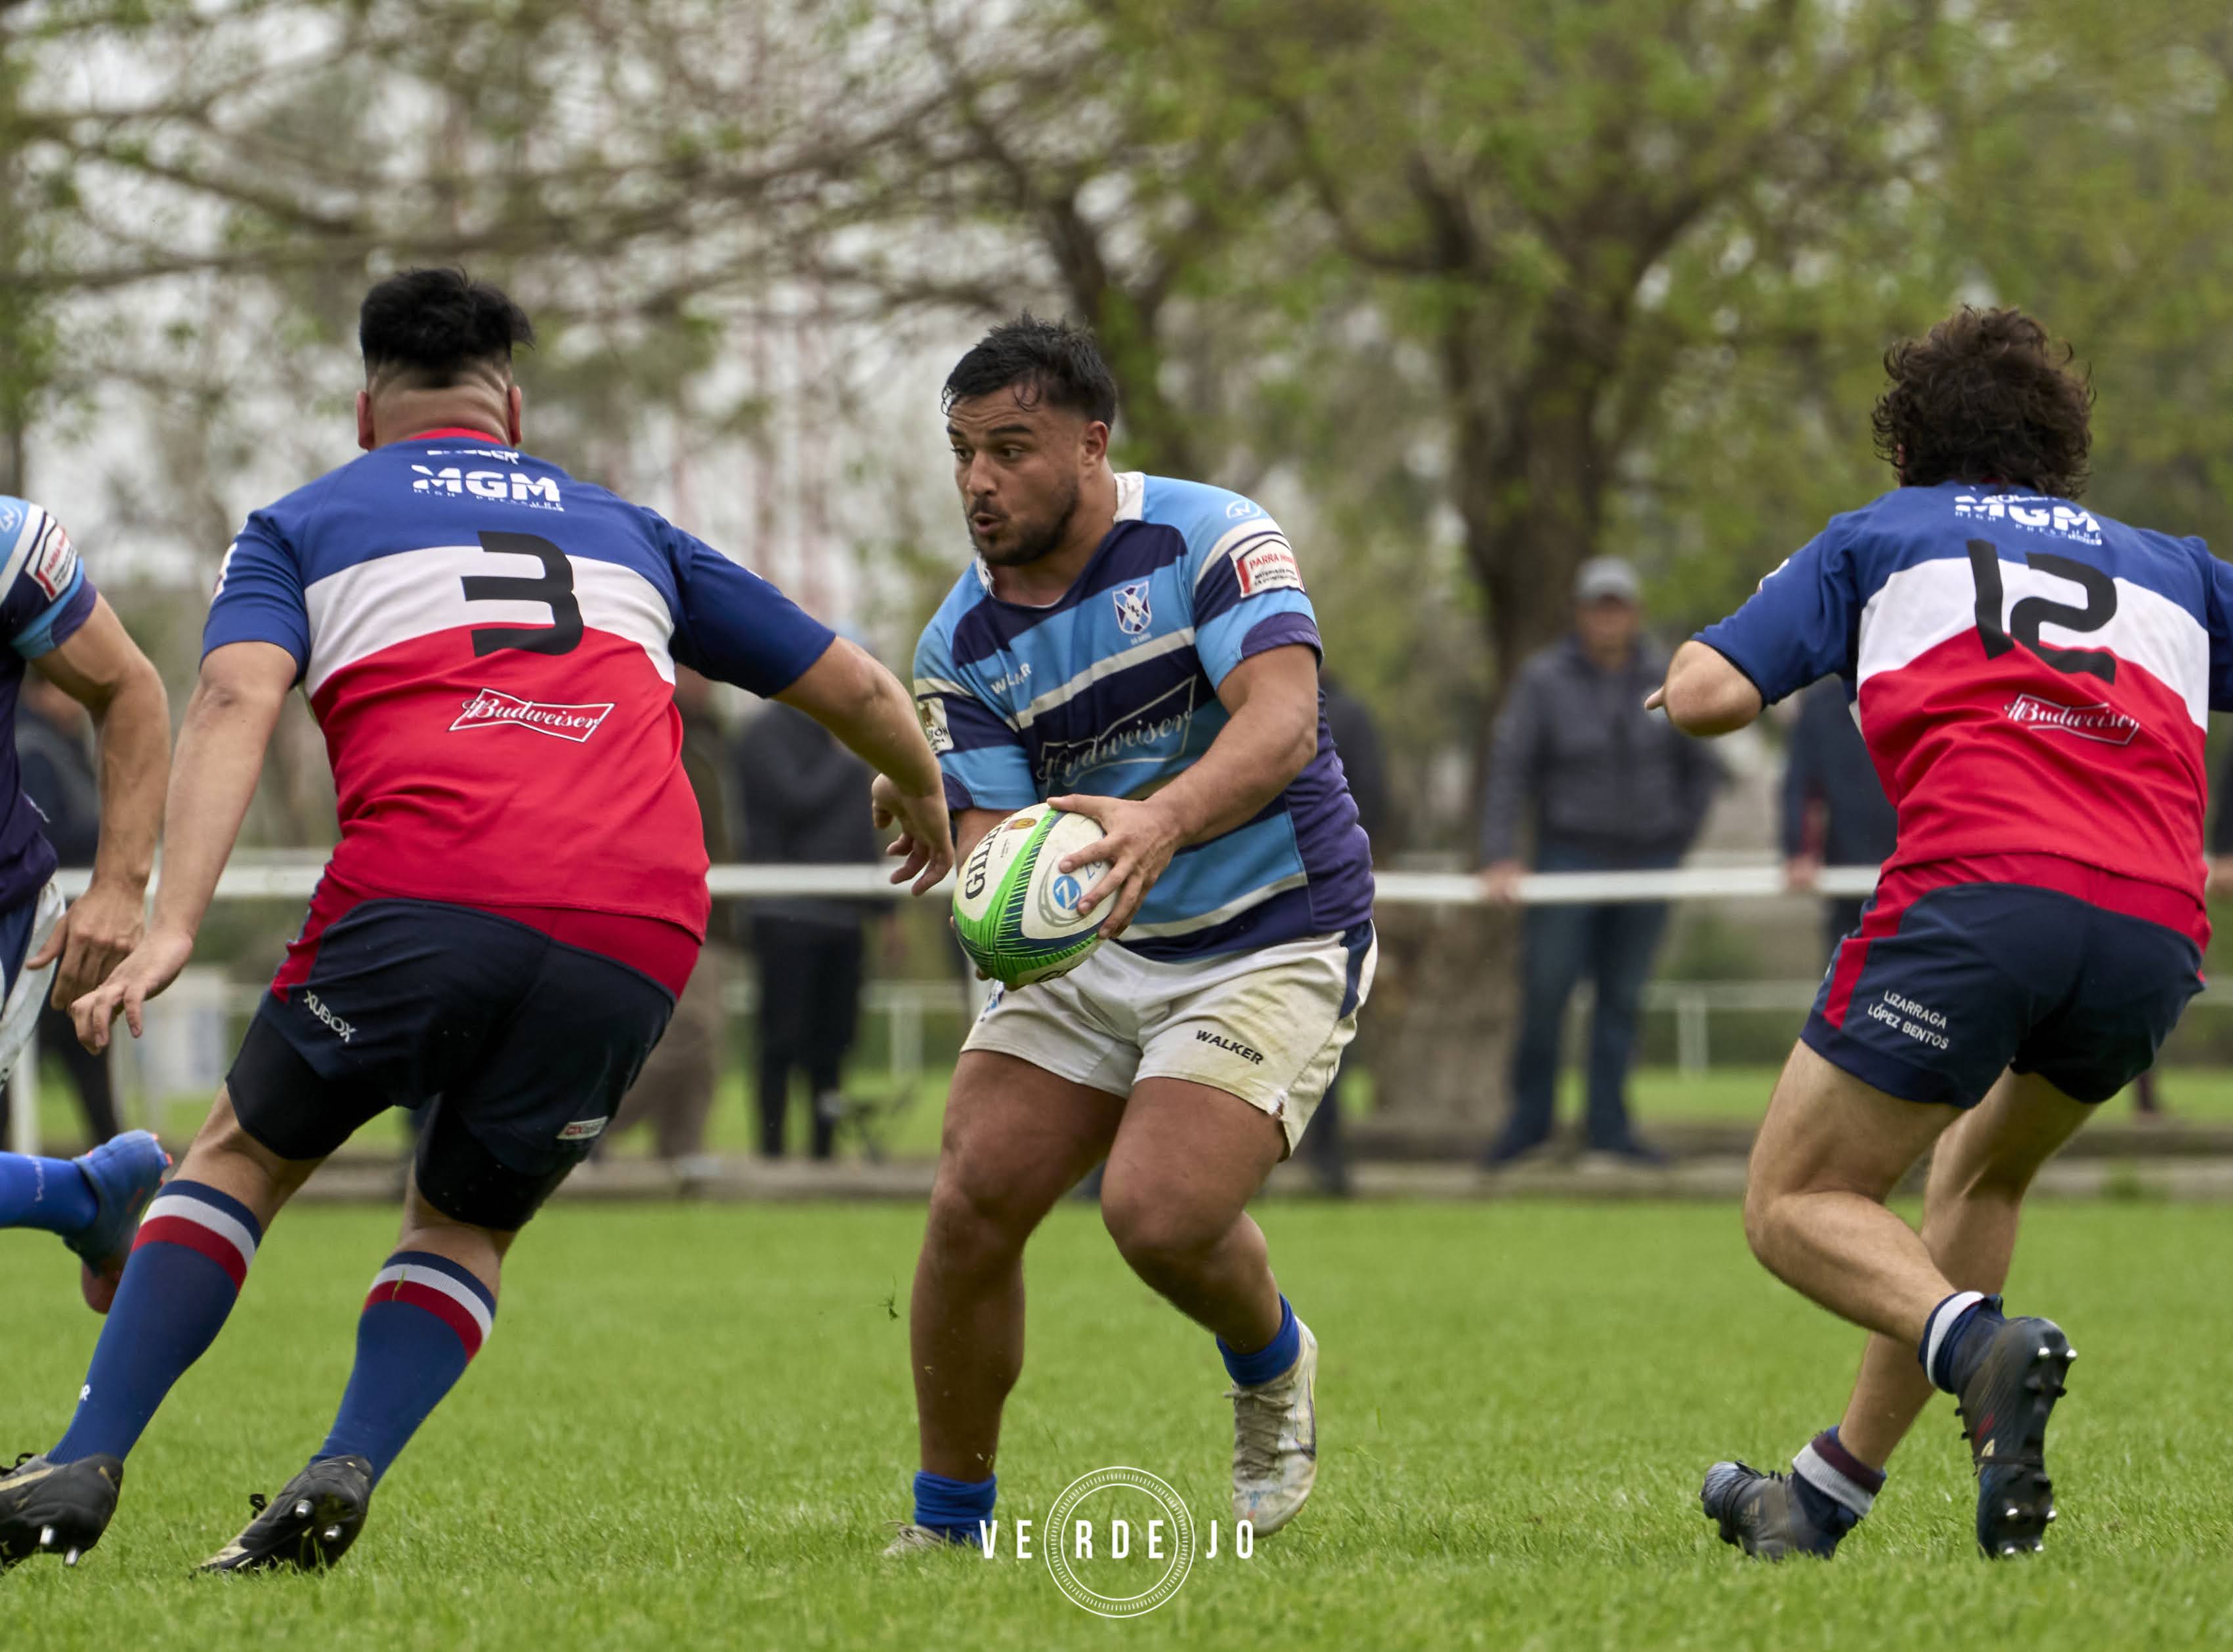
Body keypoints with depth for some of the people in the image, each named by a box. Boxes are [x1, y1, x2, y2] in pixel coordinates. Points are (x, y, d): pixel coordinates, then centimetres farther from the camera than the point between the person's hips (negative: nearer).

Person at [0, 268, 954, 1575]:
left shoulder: (304, 523, 23)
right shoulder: (624, 528, 33)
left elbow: (237, 700, 2)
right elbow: (856, 687, 38)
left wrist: (174, 928, -8)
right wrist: (926, 799, 58)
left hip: (428, 891, -3)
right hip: (641, 930, 3)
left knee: (246, 1159, 19)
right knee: (467, 1226, 22)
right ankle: (347, 1474, -3)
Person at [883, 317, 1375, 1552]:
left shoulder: (1209, 539, -15)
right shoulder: (962, 644, -1)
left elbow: (1282, 723, -29)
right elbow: (990, 835, -6)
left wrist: (1163, 820, -49)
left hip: (1274, 941, -5)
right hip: (1092, 950, 5)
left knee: (1159, 1213, -23)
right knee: (973, 1198, -11)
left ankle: (1271, 1364, 13)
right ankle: (949, 1521, 6)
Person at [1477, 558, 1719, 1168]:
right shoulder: (1544, 679, -4)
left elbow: (1701, 768, 14)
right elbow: (1509, 768, -7)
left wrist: (1676, 841, 7)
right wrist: (1500, 859, -15)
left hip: (1645, 861, 2)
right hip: (1570, 854, -2)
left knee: (1623, 999, 3)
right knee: (1545, 990, -7)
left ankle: (1608, 1125, 8)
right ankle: (1530, 1117, 6)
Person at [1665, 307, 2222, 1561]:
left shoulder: (1884, 536, 22)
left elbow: (1702, 696, 13)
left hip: (1982, 886, -4)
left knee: (1796, 1209, 6)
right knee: (1987, 1172, 29)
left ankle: (1982, 1343, -25)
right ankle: (1832, 1494, 29)